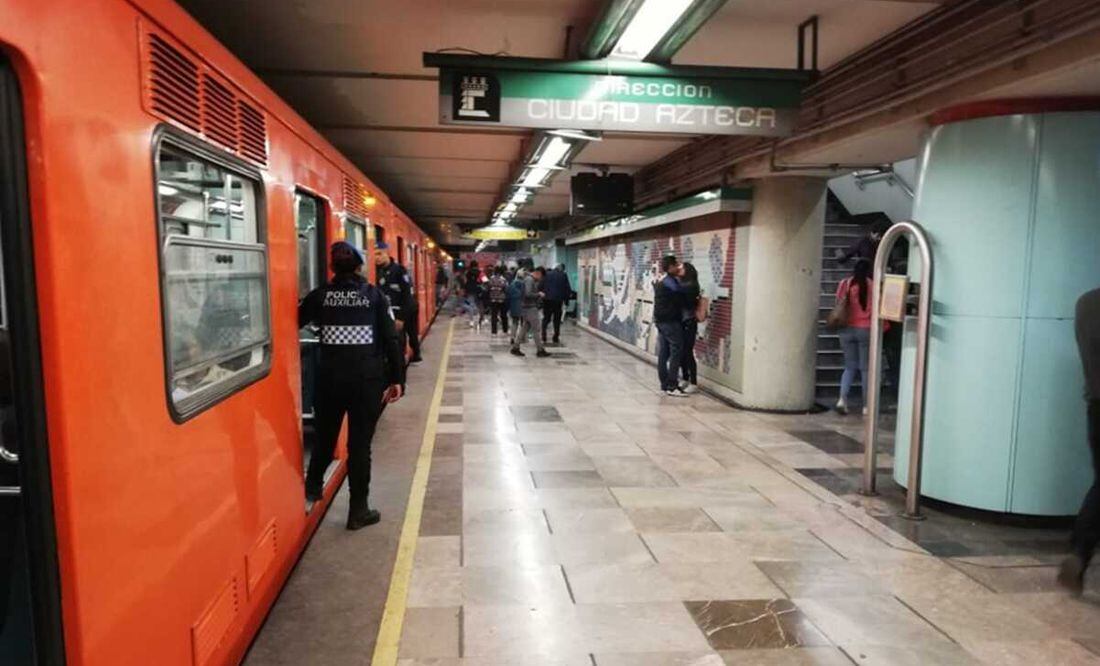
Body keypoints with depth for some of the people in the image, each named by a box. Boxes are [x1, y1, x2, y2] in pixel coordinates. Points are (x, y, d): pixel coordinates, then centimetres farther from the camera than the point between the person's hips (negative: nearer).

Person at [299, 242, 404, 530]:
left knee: (325, 436, 23)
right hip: (368, 378, -2)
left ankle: (313, 487, 44)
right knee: (360, 443, 5)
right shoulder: (374, 295, -2)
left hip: (330, 377, 2)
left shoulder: (320, 295, 1)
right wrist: (397, 379, -3)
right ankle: (358, 510, 12)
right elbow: (391, 339, -6)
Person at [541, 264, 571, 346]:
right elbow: (567, 289, 0)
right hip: (558, 300, -1)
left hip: (547, 300, 1)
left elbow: (541, 287, 3)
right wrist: (566, 299, 9)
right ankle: (556, 339, 7)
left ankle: (543, 338, 0)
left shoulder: (547, 274, 4)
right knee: (557, 320, 8)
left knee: (546, 319, 10)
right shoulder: (563, 275, 0)